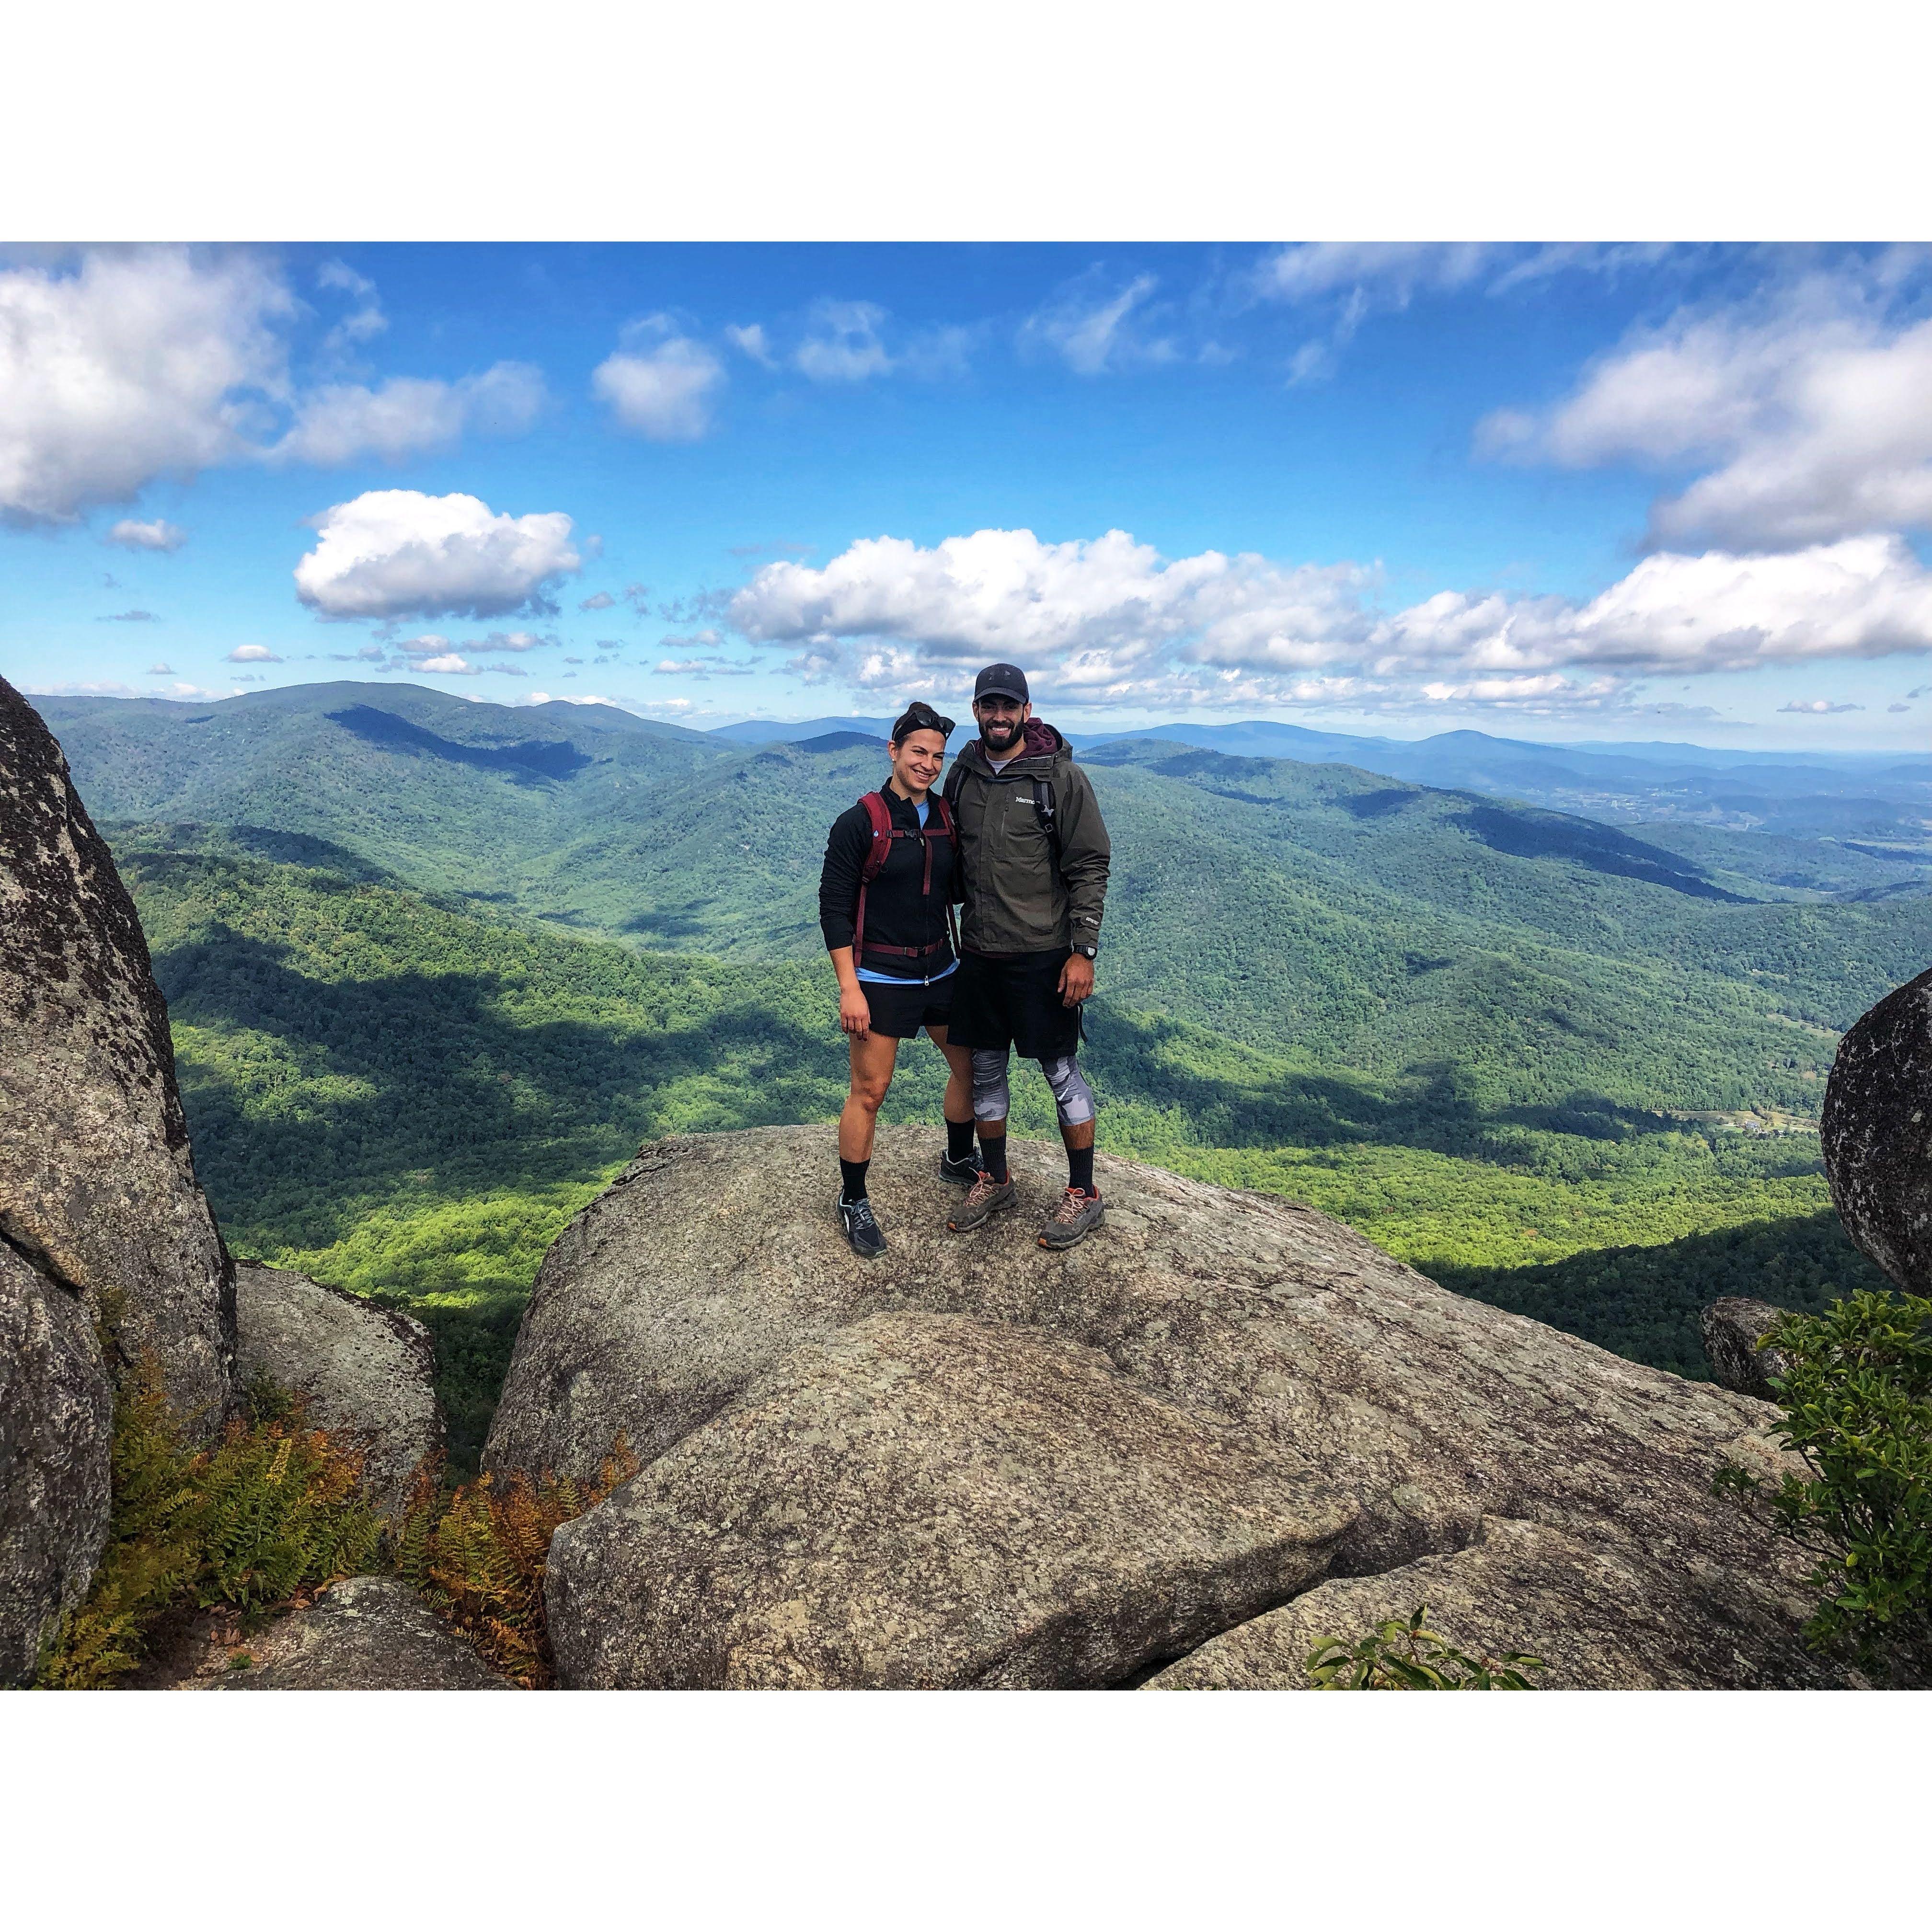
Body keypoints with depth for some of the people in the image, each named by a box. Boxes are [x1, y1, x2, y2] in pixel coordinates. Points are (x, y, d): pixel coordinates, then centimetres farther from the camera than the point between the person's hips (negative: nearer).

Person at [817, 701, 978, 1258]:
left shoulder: (947, 818, 5)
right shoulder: (860, 823, -11)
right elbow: (834, 908, -11)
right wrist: (849, 988, -16)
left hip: (941, 974, 6)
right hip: (881, 982, -6)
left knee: (972, 1066, 15)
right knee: (869, 1092, 0)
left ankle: (958, 1160, 41)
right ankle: (852, 1202, 18)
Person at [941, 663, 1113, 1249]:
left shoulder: (1061, 777, -9)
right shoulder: (963, 774, 7)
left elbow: (1090, 867, -10)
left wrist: (1084, 952, -14)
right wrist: (953, 926, 13)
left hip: (1042, 954, -5)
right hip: (978, 953, 5)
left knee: (1062, 1070, 4)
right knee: (985, 1068, 14)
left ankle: (1083, 1194, 19)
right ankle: (993, 1180, 32)